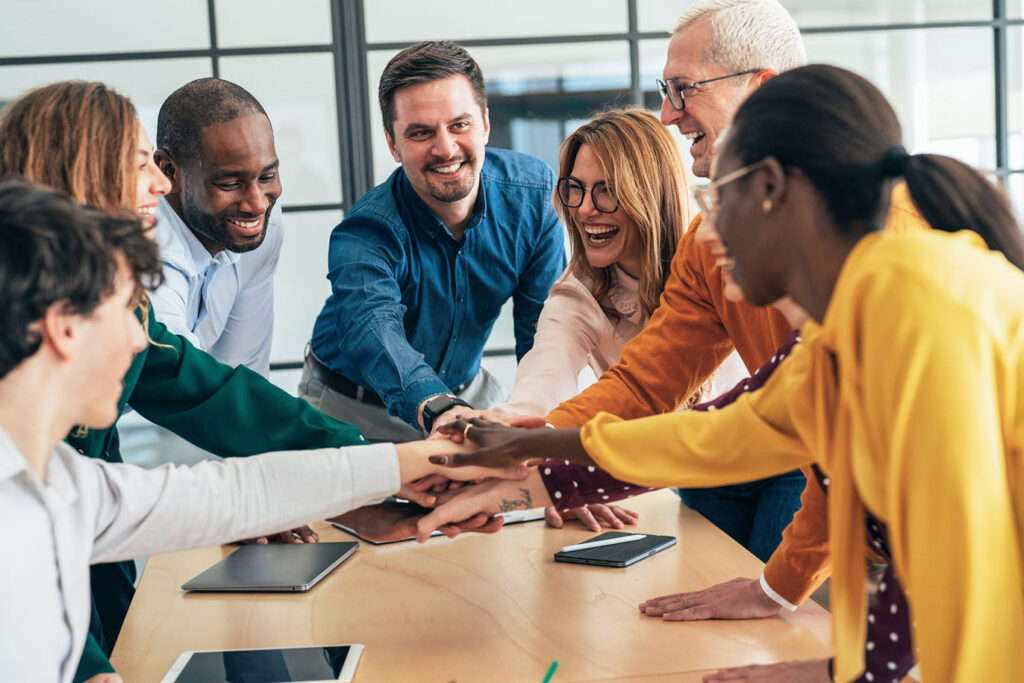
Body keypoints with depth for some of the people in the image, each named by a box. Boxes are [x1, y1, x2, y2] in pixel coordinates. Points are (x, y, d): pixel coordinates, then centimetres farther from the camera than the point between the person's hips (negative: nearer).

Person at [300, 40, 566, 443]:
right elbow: (374, 333, -48)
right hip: (355, 409, -2)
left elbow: (543, 328, -9)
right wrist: (442, 411, -69)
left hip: (466, 391, 3)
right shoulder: (363, 235, -28)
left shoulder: (533, 194, -15)